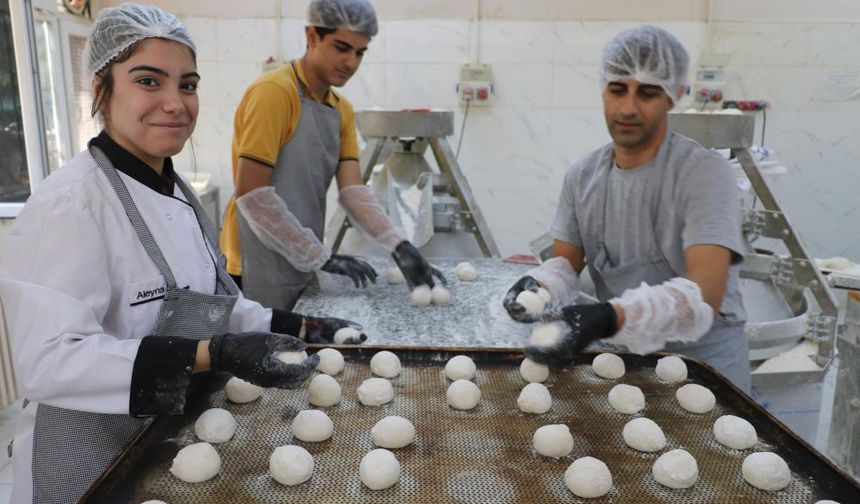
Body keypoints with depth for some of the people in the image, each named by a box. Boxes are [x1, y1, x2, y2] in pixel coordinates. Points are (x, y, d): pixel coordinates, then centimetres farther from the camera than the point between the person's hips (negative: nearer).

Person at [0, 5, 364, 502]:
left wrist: (298, 328, 4)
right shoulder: (69, 204, -23)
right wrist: (209, 355, -38)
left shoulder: (177, 190, 2)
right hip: (92, 462, -7)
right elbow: (51, 358, -29)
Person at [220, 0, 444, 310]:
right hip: (261, 274, -7)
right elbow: (250, 193, -20)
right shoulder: (273, 92, -15)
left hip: (300, 269, 7)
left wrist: (399, 248, -16)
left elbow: (353, 191, -1)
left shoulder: (342, 111, 9)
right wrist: (322, 258, -18)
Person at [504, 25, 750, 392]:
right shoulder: (581, 176, 1)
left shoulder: (705, 174, -16)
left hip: (702, 365, -3)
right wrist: (539, 284, -20)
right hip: (622, 358, 4)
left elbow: (704, 295, -26)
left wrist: (611, 319, -42)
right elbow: (566, 262, 3)